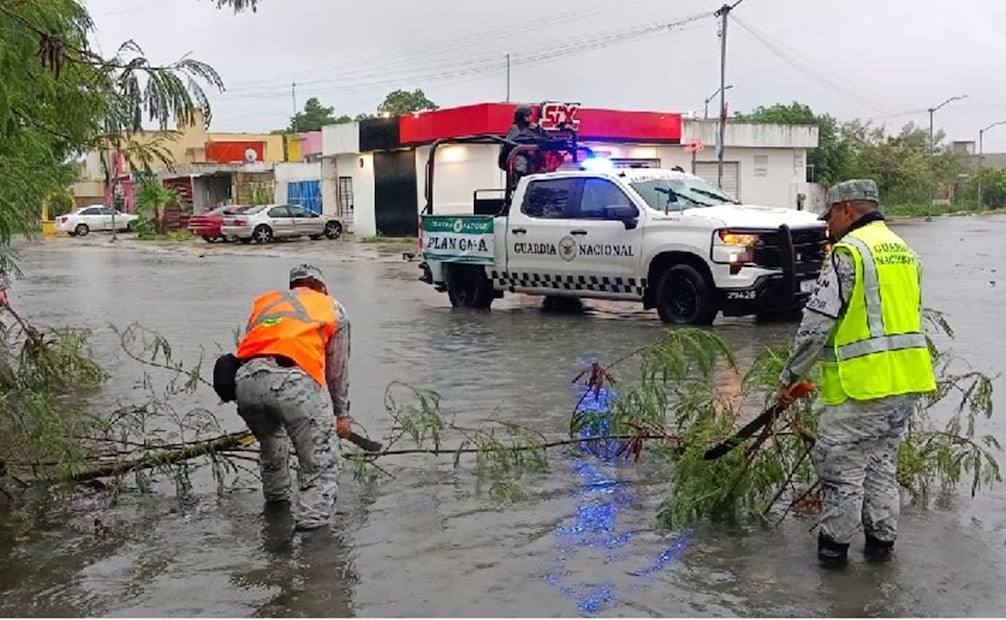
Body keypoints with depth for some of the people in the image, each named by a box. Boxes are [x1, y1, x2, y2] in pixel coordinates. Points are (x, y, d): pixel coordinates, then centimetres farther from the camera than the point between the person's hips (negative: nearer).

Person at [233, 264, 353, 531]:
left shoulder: (264, 301, 34)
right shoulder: (333, 308, 28)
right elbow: (338, 370, 31)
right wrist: (341, 414, 43)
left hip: (246, 381, 5)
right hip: (295, 380, -4)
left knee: (270, 439, 34)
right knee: (321, 465, 3)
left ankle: (276, 498, 48)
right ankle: (311, 521, -12)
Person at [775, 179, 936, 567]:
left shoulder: (849, 251, -12)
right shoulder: (904, 251, 16)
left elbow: (817, 323, -13)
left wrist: (791, 376, -4)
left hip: (864, 383, -8)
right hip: (908, 380, 9)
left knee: (839, 463, 4)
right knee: (882, 461, 20)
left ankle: (834, 544, 13)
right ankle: (881, 539, 26)